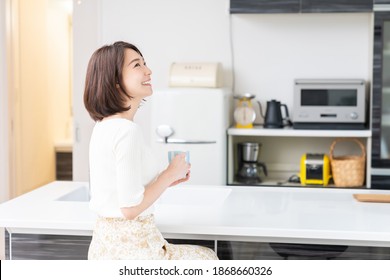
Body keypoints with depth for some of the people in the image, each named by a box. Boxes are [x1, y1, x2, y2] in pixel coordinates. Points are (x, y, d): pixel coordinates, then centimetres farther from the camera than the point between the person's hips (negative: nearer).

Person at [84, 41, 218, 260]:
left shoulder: (104, 126, 6)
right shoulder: (127, 130, -22)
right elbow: (131, 207, -23)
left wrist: (165, 180, 9)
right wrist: (171, 174, -11)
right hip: (131, 246, -9)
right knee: (208, 260, 17)